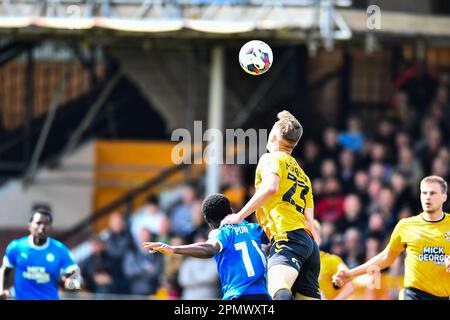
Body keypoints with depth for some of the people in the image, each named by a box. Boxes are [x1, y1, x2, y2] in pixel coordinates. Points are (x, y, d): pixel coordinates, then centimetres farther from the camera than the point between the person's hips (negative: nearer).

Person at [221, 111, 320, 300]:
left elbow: (270, 188, -13)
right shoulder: (303, 176, 32)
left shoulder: (271, 159, 9)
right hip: (309, 243, 9)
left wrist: (240, 216, -8)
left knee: (279, 291, -35)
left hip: (288, 237, -9)